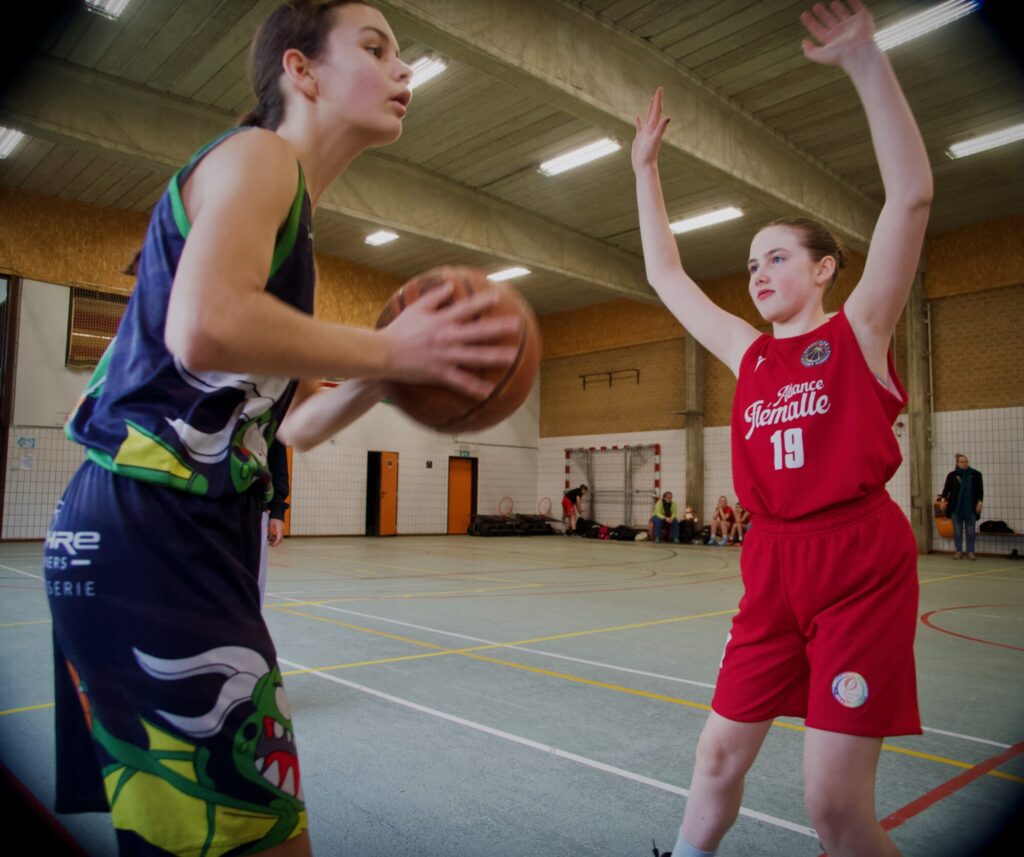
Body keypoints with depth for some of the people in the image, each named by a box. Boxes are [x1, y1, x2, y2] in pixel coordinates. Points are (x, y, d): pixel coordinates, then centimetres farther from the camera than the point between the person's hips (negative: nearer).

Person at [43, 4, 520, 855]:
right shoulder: (258, 155, -5)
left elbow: (291, 420, 21)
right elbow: (205, 330, -27)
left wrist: (383, 375, 5)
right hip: (146, 535, -10)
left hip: (192, 539, 10)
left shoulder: (290, 208, 22)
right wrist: (390, 350, -15)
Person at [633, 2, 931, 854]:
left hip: (862, 567, -5)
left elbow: (912, 195, -12)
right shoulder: (748, 354, 11)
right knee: (718, 758, 11)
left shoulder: (859, 331, -1)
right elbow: (666, 275, 17)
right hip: (773, 568, 5)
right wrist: (647, 169, 20)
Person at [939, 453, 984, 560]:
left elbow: (980, 490, 5)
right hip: (956, 507, 0)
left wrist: (979, 502, -3)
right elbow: (947, 488, 3)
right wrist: (943, 499, -9)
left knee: (970, 531, 3)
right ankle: (959, 551, 12)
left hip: (971, 507, 0)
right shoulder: (952, 475, 2)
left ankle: (970, 551, 11)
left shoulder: (976, 474, 4)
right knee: (957, 531, 4)